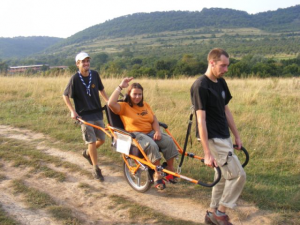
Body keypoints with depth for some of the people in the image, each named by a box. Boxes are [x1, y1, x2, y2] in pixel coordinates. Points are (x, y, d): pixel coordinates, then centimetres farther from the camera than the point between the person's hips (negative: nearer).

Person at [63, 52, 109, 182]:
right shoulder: (75, 78, -12)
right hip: (84, 115, -5)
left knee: (101, 139, 11)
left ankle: (87, 153, 40)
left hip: (97, 113, 5)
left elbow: (101, 90, 16)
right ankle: (96, 169, 8)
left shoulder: (95, 75, 0)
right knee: (92, 141, -6)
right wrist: (72, 111, -12)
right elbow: (65, 96, -4)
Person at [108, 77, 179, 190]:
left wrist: (158, 131, -8)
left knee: (169, 141, -18)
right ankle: (157, 175, -22)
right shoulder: (124, 106, -1)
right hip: (135, 135, -6)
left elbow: (154, 120, 13)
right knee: (152, 145, -34)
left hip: (151, 132, 6)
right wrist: (120, 86, -15)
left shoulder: (145, 105, 18)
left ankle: (170, 169, -4)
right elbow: (111, 103, -21)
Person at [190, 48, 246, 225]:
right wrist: (207, 153, -22)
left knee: (224, 177, 15)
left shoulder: (221, 82, 8)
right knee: (238, 175, -7)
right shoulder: (200, 86, -19)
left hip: (224, 137, 9)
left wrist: (237, 136, 17)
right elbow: (201, 120, -21)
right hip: (213, 139, -9)